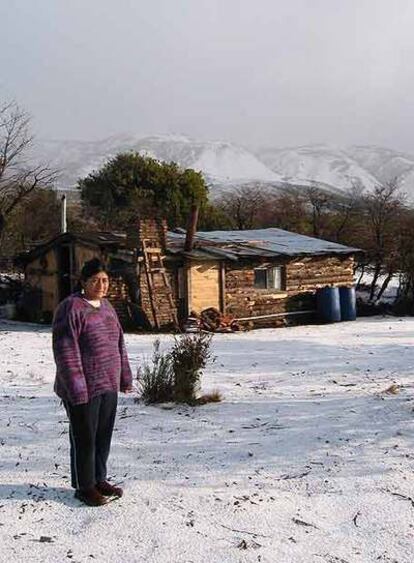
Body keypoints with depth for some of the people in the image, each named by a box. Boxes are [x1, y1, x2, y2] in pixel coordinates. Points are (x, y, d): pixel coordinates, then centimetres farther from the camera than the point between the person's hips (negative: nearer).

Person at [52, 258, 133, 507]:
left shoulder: (106, 306, 10)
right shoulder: (71, 308, -14)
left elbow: (118, 343, 16)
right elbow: (65, 351, -18)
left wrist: (125, 376, 15)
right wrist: (77, 388, -21)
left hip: (108, 385, 7)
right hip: (84, 388, -7)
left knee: (104, 435, 15)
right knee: (85, 438, 4)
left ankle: (100, 479, 30)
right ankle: (84, 487, 18)